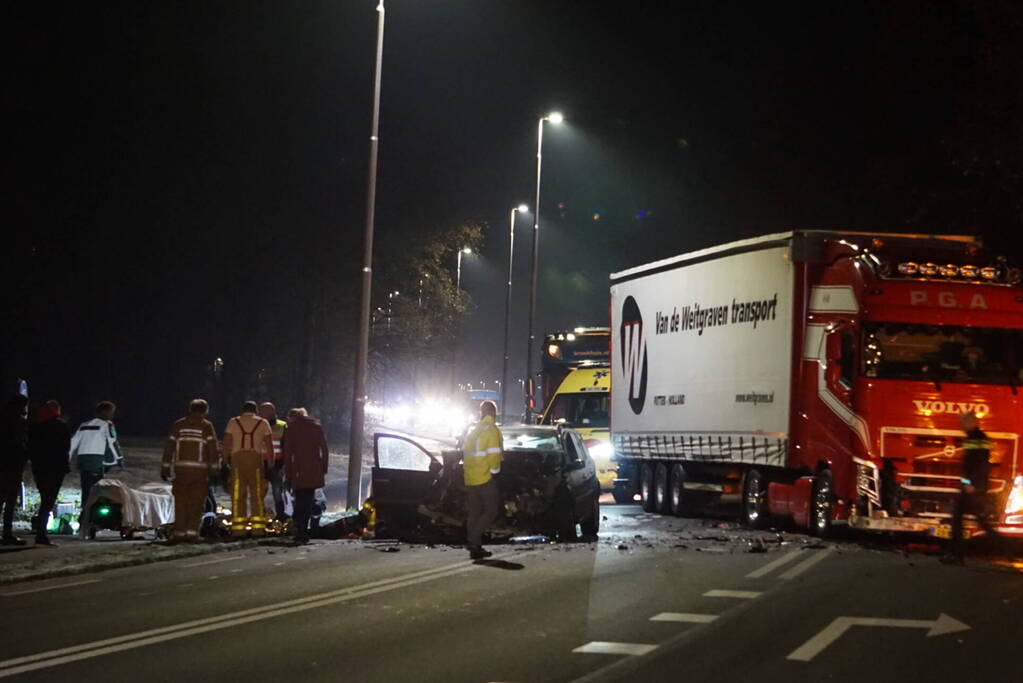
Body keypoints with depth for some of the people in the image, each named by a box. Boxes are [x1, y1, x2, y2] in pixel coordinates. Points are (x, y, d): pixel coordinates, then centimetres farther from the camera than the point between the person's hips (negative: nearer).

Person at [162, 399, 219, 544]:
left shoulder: (178, 425, 9)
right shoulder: (206, 426, 2)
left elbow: (169, 447, 7)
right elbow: (213, 449, -3)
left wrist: (165, 468, 10)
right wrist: (214, 468, 2)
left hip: (181, 469, 2)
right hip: (200, 471, -2)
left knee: (181, 503, 6)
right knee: (196, 504, 2)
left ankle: (179, 533, 3)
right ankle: (192, 532, -4)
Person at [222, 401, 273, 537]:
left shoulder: (233, 422, 12)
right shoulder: (263, 423, 12)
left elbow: (226, 443, 3)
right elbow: (269, 444, 7)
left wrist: (226, 460, 8)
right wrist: (270, 462, 11)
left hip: (237, 458, 0)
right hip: (256, 458, 0)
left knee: (238, 495, 2)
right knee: (257, 494, 5)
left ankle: (238, 528, -2)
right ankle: (258, 527, 0)